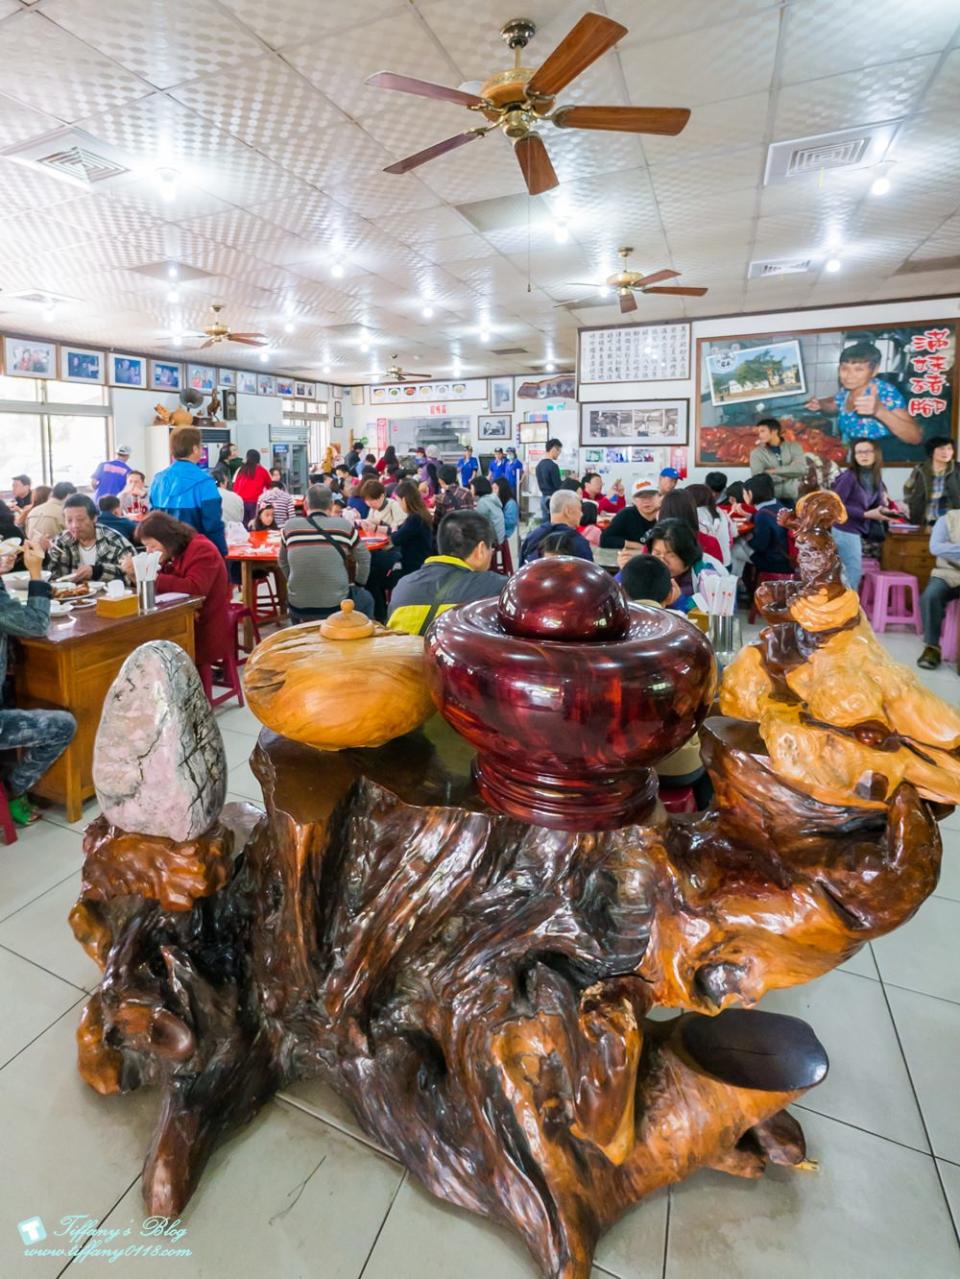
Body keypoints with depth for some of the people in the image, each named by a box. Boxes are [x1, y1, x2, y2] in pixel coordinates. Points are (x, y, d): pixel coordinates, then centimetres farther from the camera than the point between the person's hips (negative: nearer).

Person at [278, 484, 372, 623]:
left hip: (299, 608, 2)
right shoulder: (344, 526, -5)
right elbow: (364, 559, 7)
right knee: (366, 599, 29)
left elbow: (283, 562, 14)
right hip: (337, 606, -2)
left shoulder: (289, 526, 0)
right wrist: (357, 583, 23)